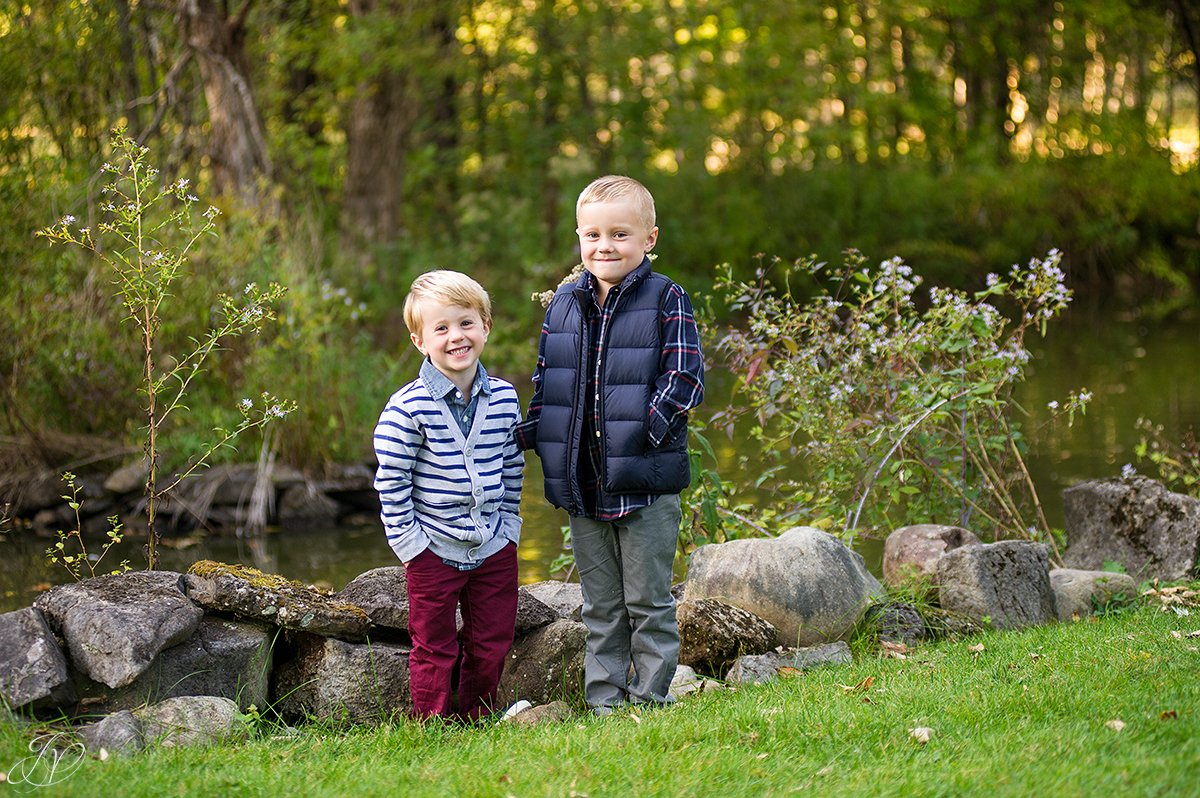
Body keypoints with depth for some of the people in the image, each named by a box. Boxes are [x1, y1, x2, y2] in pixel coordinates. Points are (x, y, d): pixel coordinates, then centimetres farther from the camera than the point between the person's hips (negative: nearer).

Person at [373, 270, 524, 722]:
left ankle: (476, 720, 28)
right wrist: (407, 541, -11)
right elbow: (390, 480, -10)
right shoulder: (409, 407, -14)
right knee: (434, 650, 6)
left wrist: (509, 526, 8)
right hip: (434, 550, -4)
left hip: (494, 549, 4)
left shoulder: (504, 400, 0)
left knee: (491, 646, 12)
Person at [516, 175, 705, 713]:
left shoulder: (666, 300, -5)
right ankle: (604, 702, 19)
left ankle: (650, 698, 12)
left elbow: (684, 377, -10)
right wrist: (532, 433, 3)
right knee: (600, 604, 12)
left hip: (645, 482, -5)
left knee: (647, 601, 3)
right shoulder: (563, 304, 10)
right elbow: (545, 381, 17)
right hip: (582, 483, 5)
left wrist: (647, 430, -22)